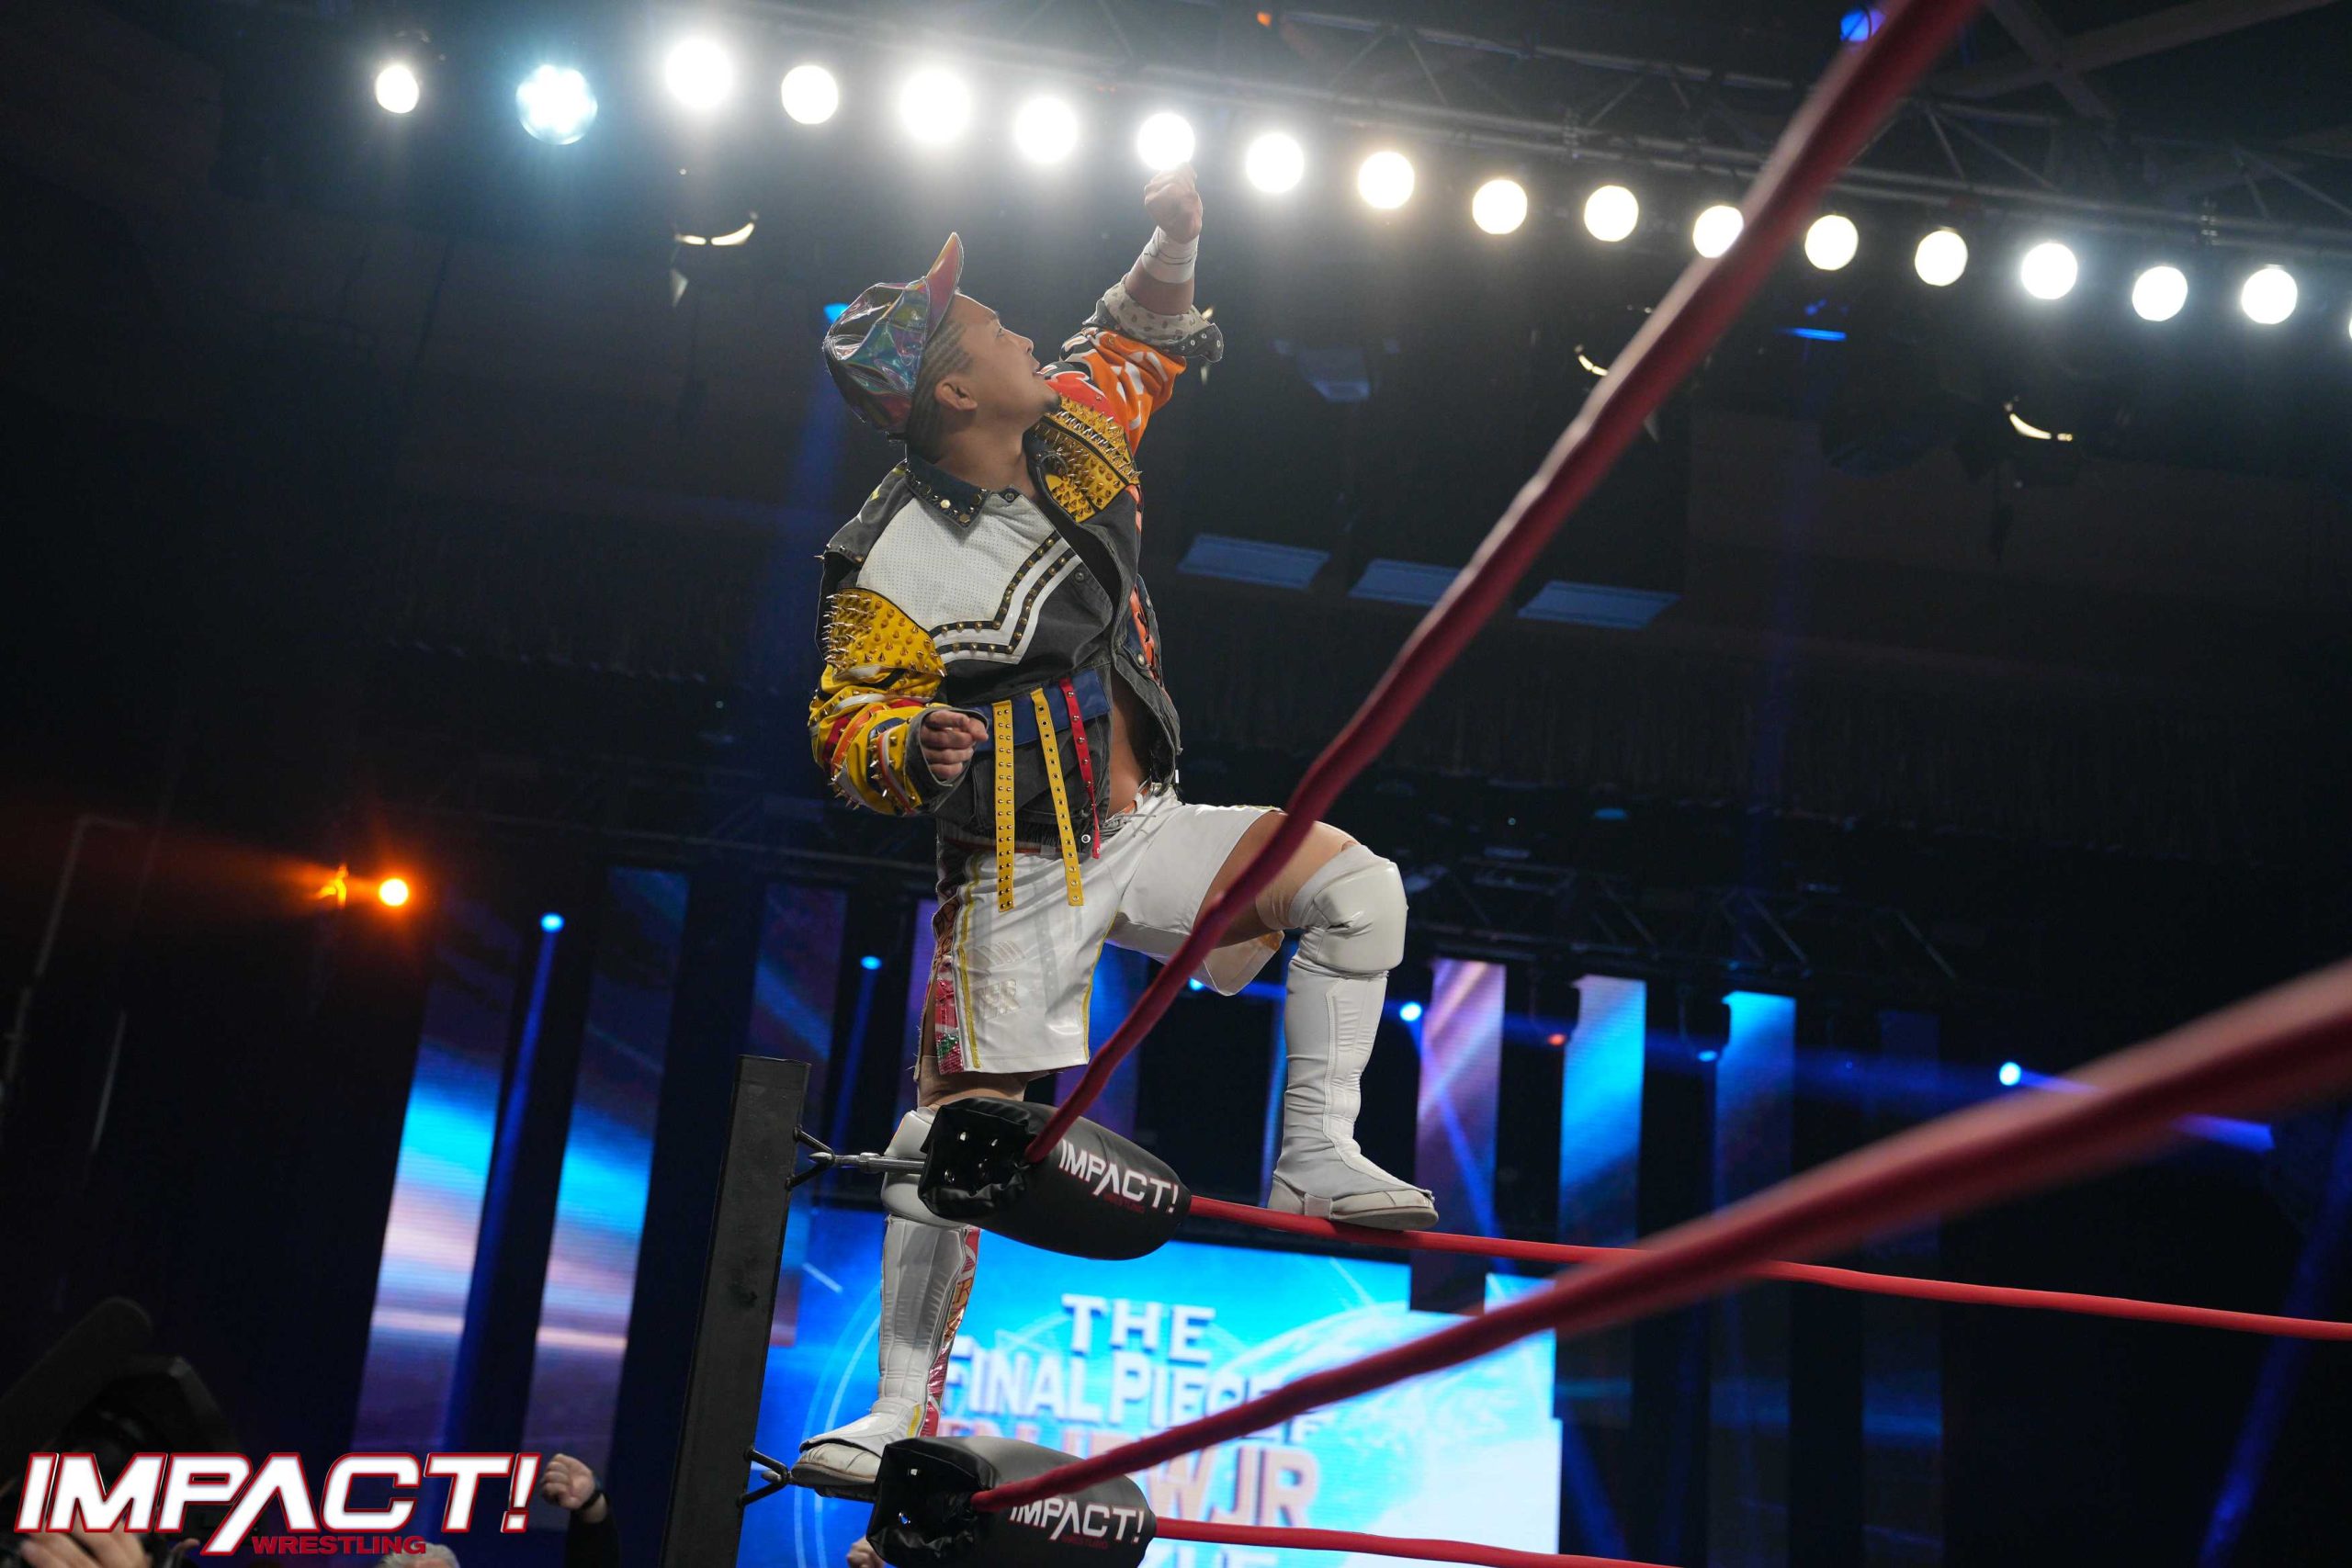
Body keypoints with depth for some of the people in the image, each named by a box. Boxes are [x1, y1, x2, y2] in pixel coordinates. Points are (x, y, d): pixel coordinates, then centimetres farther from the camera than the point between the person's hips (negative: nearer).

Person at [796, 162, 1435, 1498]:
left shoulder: (1071, 436, 1)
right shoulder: (892, 566, -15)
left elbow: (1137, 341, 18)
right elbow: (842, 725, -10)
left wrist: (1173, 245, 0)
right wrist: (912, 745, -32)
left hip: (1149, 834, 5)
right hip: (1020, 883, -5)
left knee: (1355, 884, -13)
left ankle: (1317, 1155, -2)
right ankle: (903, 1408, 15)